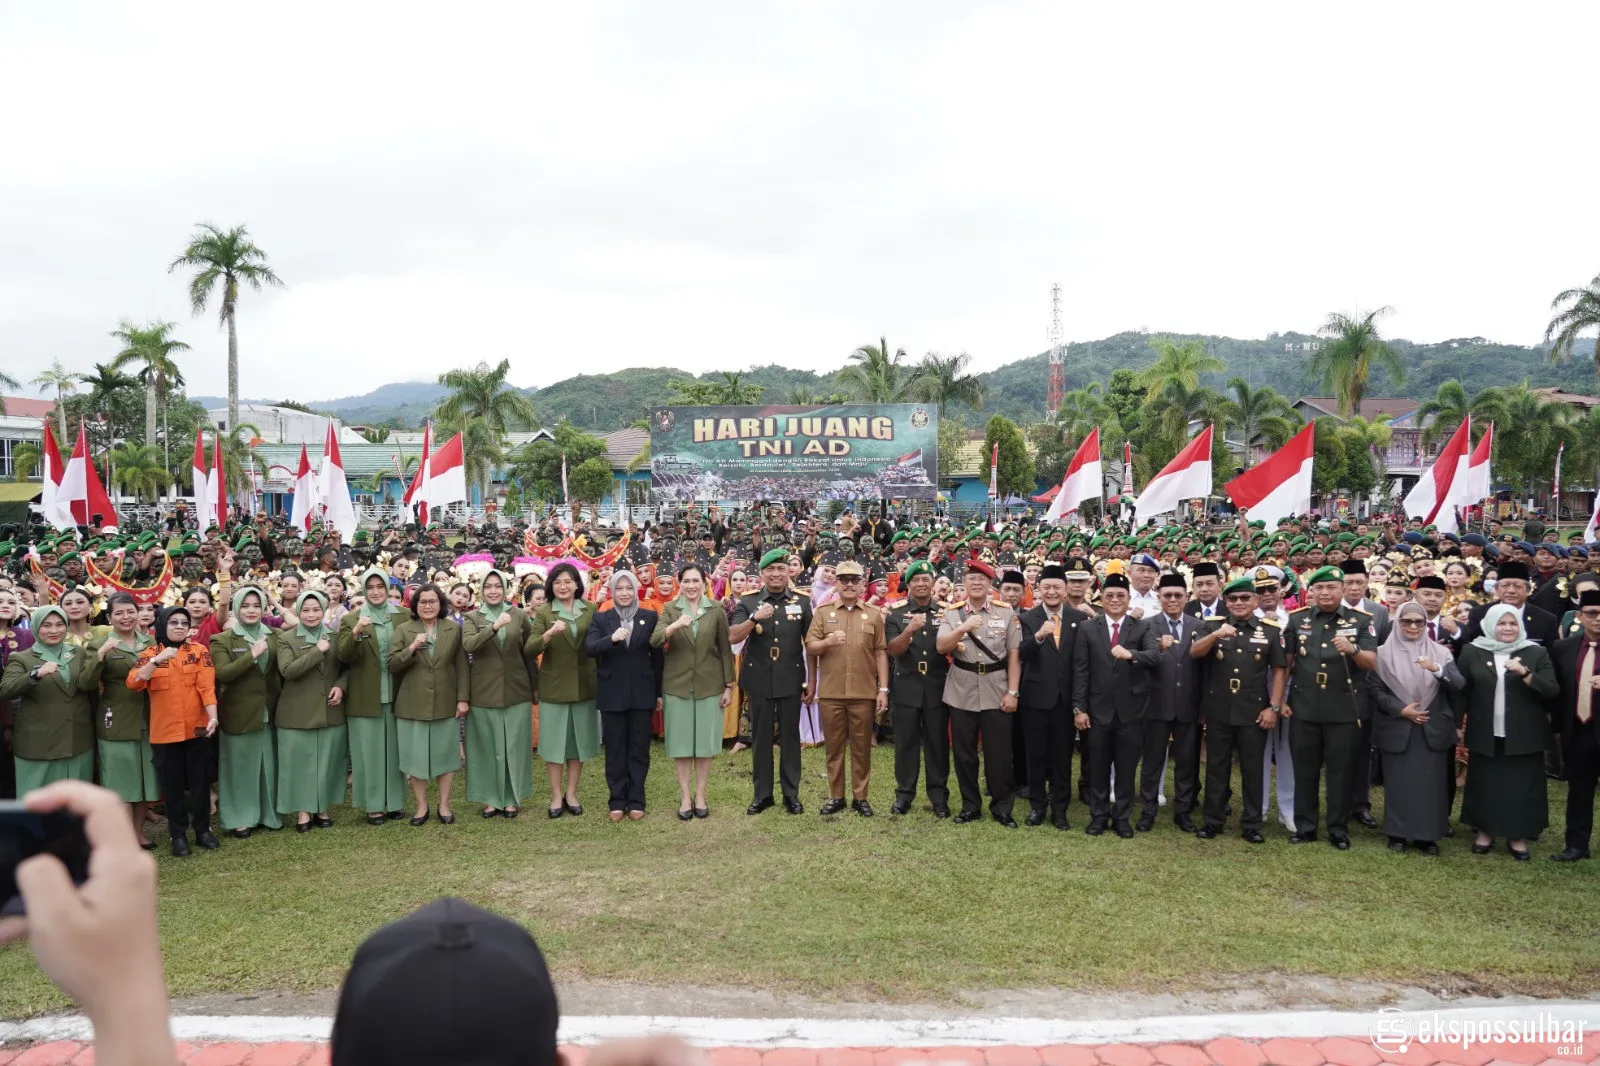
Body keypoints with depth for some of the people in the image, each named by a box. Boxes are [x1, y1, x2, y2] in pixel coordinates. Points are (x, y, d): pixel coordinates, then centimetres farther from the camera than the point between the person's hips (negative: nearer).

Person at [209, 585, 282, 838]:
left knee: (270, 765, 10)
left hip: (270, 712, 4)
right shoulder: (222, 640, -3)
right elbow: (221, 674, -16)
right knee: (240, 767, 5)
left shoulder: (274, 637, 9)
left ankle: (270, 813, 23)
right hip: (239, 714, -3)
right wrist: (252, 655, -22)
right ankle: (239, 818, 15)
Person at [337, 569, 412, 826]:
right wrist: (356, 632, -28)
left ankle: (395, 801, 18)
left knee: (395, 749, 9)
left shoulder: (404, 615, 5)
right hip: (365, 697, -2)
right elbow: (343, 656, -12)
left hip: (396, 695, 2)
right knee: (370, 751, 3)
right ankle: (374, 805, 11)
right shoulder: (351, 620, -1)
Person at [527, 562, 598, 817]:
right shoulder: (543, 613, -5)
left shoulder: (590, 610, 1)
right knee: (554, 741, 5)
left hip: (584, 685, 2)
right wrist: (548, 634, -32)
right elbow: (529, 649, -14)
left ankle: (571, 793, 22)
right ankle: (556, 795, 17)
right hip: (554, 686, -2)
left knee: (579, 739, 10)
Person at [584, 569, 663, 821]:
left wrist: (659, 692, 3)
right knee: (615, 750, 7)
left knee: (639, 748, 6)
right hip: (612, 693, 0)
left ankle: (636, 801, 15)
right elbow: (589, 648, -13)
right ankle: (617, 801, 16)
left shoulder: (650, 617, 3)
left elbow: (657, 655, 4)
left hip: (642, 692, 0)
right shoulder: (600, 618, 2)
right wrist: (611, 638, -32)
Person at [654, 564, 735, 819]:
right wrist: (674, 626, -33)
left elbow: (725, 649, 2)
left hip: (709, 684, 0)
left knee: (704, 741, 6)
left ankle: (700, 795, 17)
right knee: (681, 742, 4)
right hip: (677, 685, 0)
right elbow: (654, 641, -14)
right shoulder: (669, 609, -1)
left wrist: (729, 685, 0)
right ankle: (684, 797, 14)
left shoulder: (716, 610, 0)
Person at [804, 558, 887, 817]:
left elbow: (881, 654, 5)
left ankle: (860, 797, 16)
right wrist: (827, 642, -19)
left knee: (861, 747, 6)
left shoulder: (873, 615, 5)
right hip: (830, 693, 0)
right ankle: (835, 797, 18)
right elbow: (810, 647, 2)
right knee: (833, 746, 8)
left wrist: (883, 688, -1)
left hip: (864, 693, 0)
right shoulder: (822, 612, 5)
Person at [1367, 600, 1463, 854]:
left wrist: (1437, 669, -27)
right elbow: (1374, 688, -2)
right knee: (1398, 782, 4)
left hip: (1432, 729, 1)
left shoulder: (1440, 652, 3)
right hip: (1397, 729, -1)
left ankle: (1427, 836, 13)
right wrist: (1400, 710, -13)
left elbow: (1458, 685, -8)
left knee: (1430, 783, 3)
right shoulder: (1383, 653, 0)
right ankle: (1397, 833, 15)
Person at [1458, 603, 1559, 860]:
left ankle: (1518, 836, 18)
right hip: (1485, 735, 0)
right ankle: (1484, 832, 22)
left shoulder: (1536, 653, 1)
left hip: (1523, 736, 0)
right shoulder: (1472, 652, 2)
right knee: (1484, 785, 9)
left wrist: (1525, 673, -21)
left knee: (1521, 787, 5)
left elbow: (1552, 690, -6)